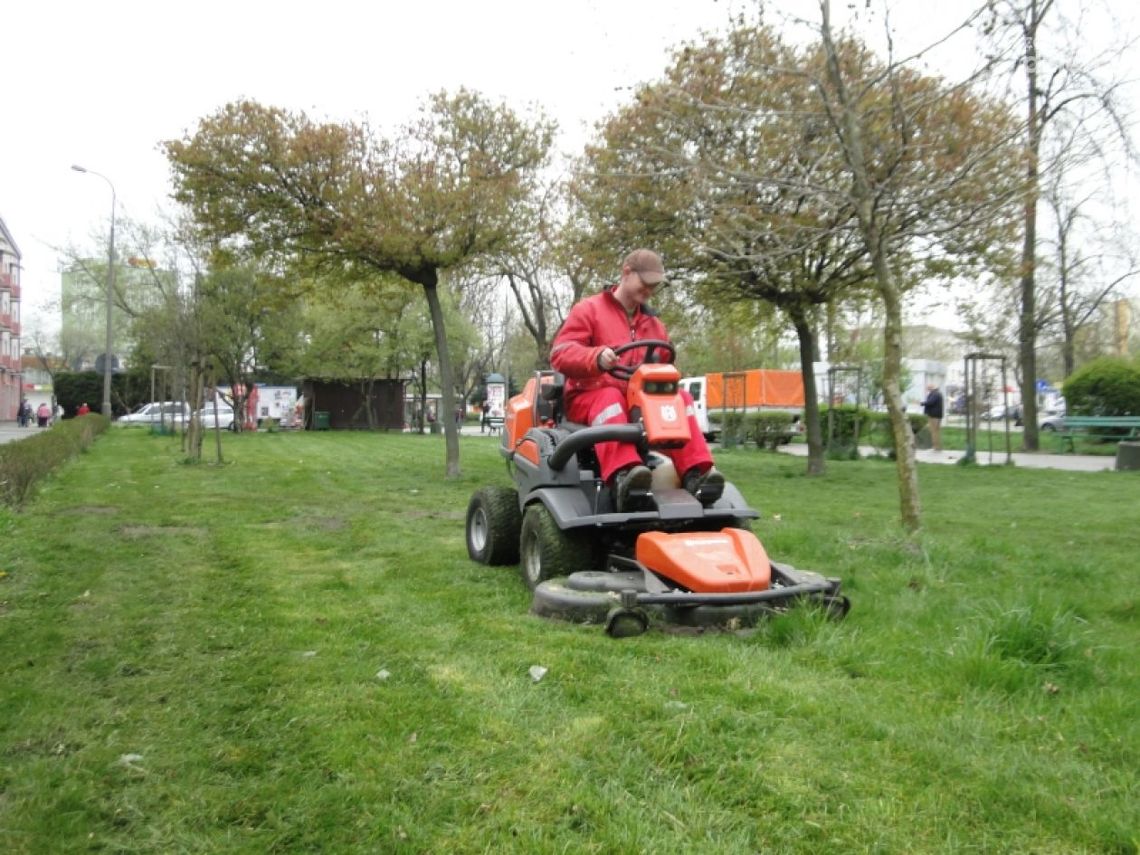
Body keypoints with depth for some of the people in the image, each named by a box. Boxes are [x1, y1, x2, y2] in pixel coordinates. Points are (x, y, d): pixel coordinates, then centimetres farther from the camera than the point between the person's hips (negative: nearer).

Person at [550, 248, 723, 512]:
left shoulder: (653, 323, 19)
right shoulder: (588, 310, 1)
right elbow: (560, 354, -12)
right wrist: (597, 357, -32)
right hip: (590, 395, -5)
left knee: (680, 397, -20)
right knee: (610, 398, -39)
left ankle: (696, 473, -36)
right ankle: (622, 475, -61)